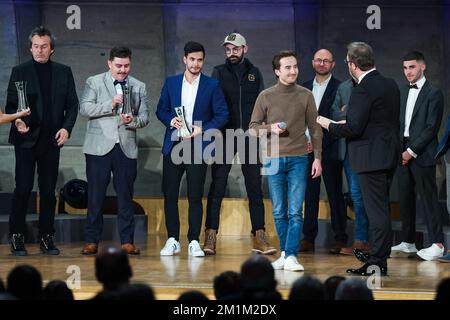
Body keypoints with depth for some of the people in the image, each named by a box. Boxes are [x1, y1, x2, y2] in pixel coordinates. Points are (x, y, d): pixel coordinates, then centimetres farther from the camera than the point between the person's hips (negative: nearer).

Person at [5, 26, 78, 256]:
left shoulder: (63, 72, 10)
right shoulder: (20, 72, 4)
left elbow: (72, 104, 10)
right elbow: (10, 104, 3)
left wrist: (67, 128, -4)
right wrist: (16, 121, -16)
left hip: (51, 140, 2)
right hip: (26, 139, -2)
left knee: (49, 191, 5)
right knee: (23, 189, -3)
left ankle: (46, 237, 12)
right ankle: (17, 237, 4)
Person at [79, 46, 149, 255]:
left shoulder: (139, 87, 12)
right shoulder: (94, 83, 5)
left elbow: (144, 117, 8)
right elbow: (84, 109, -6)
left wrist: (132, 121, -14)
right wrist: (110, 105, -17)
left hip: (127, 148, 2)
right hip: (99, 148, -2)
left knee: (126, 196, 3)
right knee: (95, 196, 0)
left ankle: (127, 241, 8)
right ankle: (92, 240, 7)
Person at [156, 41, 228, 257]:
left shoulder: (212, 85, 3)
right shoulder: (171, 83, 10)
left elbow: (222, 115, 1)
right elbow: (161, 110, 13)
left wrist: (203, 129, -12)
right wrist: (170, 120, -8)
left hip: (197, 147, -2)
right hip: (173, 146, 2)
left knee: (195, 196, -1)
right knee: (169, 195, 2)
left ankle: (194, 241, 6)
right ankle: (172, 240, 11)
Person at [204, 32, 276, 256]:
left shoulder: (254, 73, 12)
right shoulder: (218, 72, 7)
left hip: (249, 138, 2)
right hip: (224, 137, -2)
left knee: (255, 188, 2)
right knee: (217, 187, -3)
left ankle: (259, 237, 5)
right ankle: (210, 236, 0)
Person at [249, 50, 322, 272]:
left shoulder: (305, 95, 4)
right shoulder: (266, 96, 3)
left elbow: (314, 128, 7)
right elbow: (253, 127, 7)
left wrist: (317, 157, 2)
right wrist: (270, 128, -12)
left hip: (298, 159, -1)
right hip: (274, 159, 1)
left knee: (295, 211, -6)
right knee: (279, 212, 7)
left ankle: (291, 256, -7)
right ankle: (284, 253, 18)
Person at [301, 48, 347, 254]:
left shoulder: (339, 88, -2)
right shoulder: (304, 88, 16)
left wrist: (317, 142, -13)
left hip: (329, 149, -5)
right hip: (307, 147, 5)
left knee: (335, 194, -1)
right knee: (309, 194, 7)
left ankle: (340, 239, 4)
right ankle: (308, 238, 11)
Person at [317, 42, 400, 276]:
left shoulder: (363, 90, -18)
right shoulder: (390, 85, 10)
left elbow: (353, 129, -22)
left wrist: (328, 124, -4)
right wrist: (349, 121, 21)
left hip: (371, 158, -9)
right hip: (389, 153, 9)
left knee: (377, 210, -6)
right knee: (381, 208, 17)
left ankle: (377, 262, -3)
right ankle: (380, 256, 26)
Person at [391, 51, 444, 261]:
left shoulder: (433, 94, -6)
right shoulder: (402, 92, 15)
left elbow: (432, 128, -11)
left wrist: (411, 151, -13)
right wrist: (400, 149, 4)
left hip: (422, 155, -6)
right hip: (403, 153, 7)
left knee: (428, 199, -6)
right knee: (405, 199, 9)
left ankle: (437, 245, -4)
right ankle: (408, 243, 17)